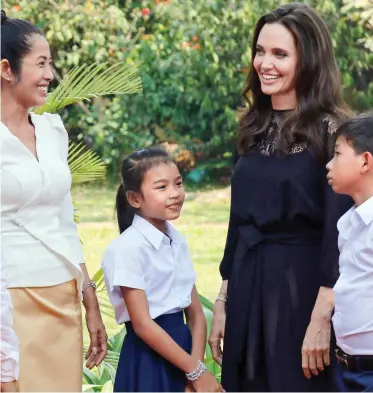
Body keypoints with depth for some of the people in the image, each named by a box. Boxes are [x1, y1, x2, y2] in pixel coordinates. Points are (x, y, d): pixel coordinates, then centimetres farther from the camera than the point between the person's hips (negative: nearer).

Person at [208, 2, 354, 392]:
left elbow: (339, 230, -14)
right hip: (248, 293, 7)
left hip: (302, 291, -6)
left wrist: (321, 320, -19)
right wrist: (223, 304, 12)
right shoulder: (254, 129, 10)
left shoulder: (331, 131, -10)